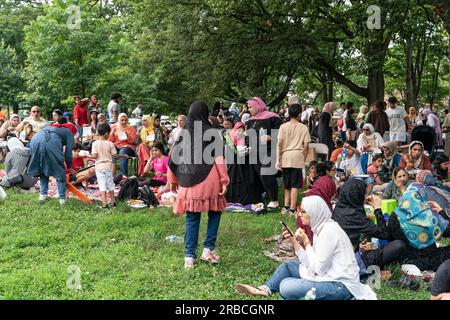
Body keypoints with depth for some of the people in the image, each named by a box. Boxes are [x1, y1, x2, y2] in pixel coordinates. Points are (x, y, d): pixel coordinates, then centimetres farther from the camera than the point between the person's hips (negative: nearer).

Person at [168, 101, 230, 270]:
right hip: (209, 181, -3)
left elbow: (173, 159, 10)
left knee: (192, 218, 9)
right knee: (214, 213, 15)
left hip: (189, 183, 3)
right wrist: (224, 180, -3)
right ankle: (208, 249, 7)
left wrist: (172, 180, 22)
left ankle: (189, 256, 7)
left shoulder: (183, 134, 7)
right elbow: (219, 158, -7)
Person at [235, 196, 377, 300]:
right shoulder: (321, 227, 8)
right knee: (288, 266, 18)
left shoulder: (329, 231, -20)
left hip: (340, 286, -10)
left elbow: (318, 268, -21)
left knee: (286, 287, -21)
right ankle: (265, 290, 17)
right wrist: (294, 242, 1)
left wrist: (306, 242, -13)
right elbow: (311, 263, 7)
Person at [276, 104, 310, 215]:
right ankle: (292, 209, -3)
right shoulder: (303, 127, 2)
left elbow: (279, 143, -3)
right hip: (297, 157, -2)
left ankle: (286, 206, 15)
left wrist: (278, 160, 0)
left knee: (287, 184, 16)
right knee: (295, 185, 0)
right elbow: (306, 146, 0)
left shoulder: (283, 126, 3)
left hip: (285, 157, 2)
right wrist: (304, 158, 13)